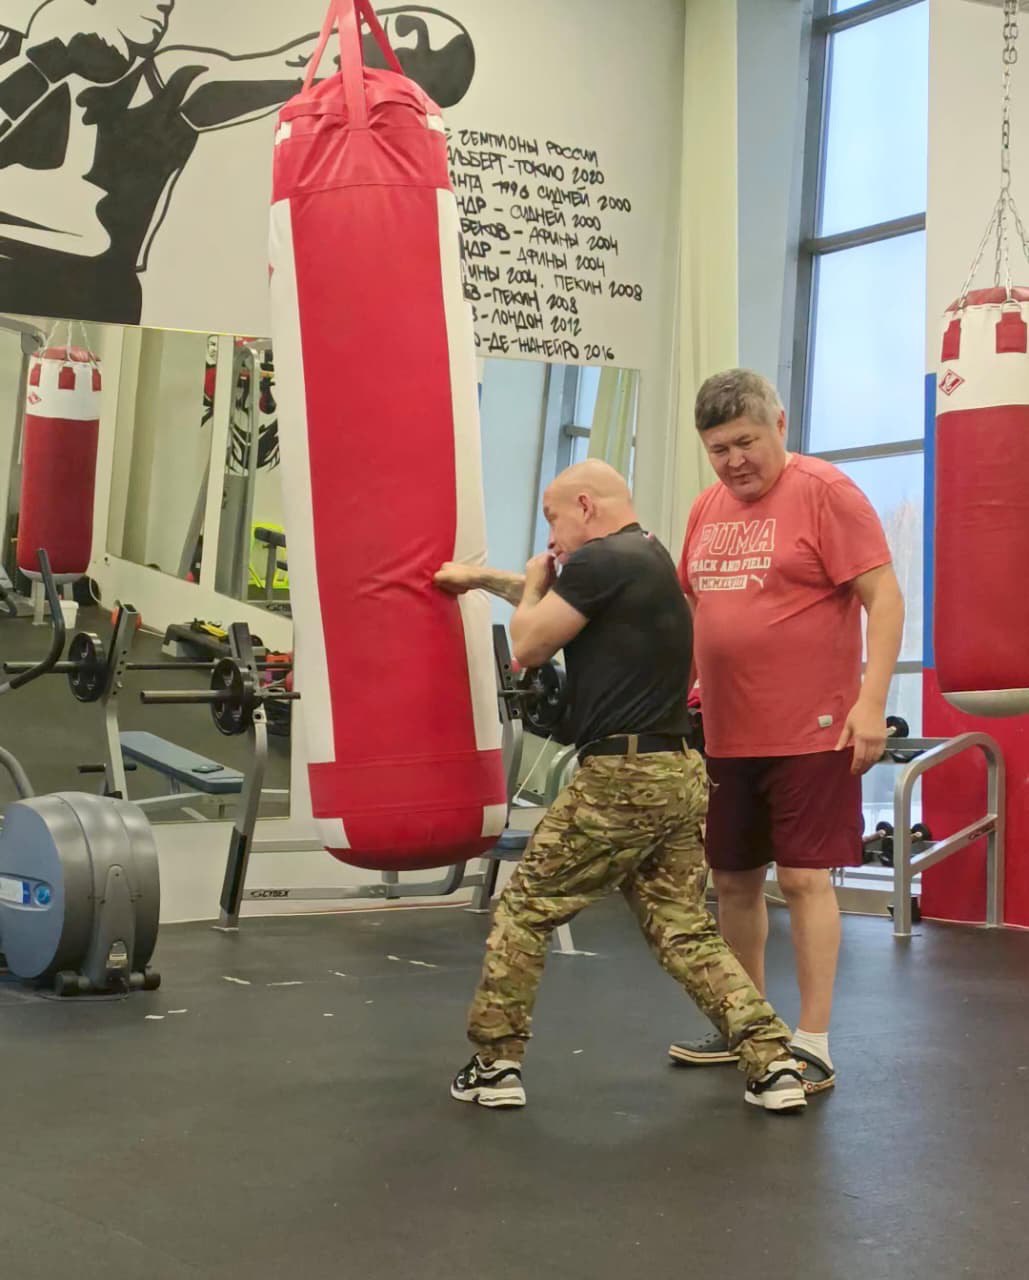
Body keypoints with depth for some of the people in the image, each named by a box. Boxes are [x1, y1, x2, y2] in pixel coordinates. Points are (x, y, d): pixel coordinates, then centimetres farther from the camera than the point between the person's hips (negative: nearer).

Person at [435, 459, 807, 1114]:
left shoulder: (600, 561, -12)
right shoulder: (648, 557, 18)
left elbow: (529, 647, -5)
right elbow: (571, 601, 36)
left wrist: (532, 585, 13)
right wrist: (482, 577, 42)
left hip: (622, 774, -9)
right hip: (679, 772, 9)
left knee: (524, 908, 6)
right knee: (684, 928, 12)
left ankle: (495, 1065, 12)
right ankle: (773, 1063, 3)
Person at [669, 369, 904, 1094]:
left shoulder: (824, 492, -9)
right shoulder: (707, 509, 11)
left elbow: (884, 598, -12)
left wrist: (871, 701, -19)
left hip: (812, 731, -7)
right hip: (727, 734, 7)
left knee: (805, 877, -4)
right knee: (734, 879, 13)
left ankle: (813, 1047, 5)